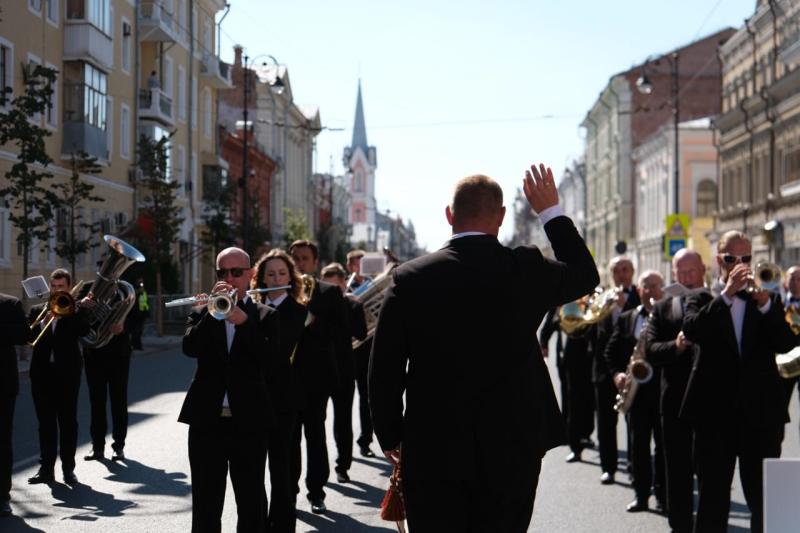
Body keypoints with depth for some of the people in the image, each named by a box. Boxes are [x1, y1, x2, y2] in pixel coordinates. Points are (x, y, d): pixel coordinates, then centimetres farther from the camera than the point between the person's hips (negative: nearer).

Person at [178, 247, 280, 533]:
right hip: (207, 420, 1)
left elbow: (271, 360, -10)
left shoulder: (265, 316, 5)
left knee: (251, 501, 5)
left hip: (249, 420, -1)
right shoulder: (202, 312, 10)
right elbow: (190, 347, -8)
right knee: (205, 502, 6)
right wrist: (212, 311, -18)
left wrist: (243, 321, -19)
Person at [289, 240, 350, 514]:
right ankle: (288, 491, 14)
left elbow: (342, 328, -3)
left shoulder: (329, 293, 4)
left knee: (315, 434, 3)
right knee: (288, 435, 6)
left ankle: (316, 492, 10)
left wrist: (313, 324, -16)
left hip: (316, 375, -2)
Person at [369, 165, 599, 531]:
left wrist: (390, 436, 11)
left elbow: (384, 372, -2)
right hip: (511, 450, 0)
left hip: (431, 451, 0)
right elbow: (586, 275, 16)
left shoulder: (410, 278, -6)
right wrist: (551, 212, 22)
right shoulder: (526, 270, -6)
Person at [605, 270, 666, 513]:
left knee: (664, 443, 2)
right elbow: (611, 350, 13)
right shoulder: (626, 318, 12)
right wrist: (616, 373, -2)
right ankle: (641, 494, 13)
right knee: (638, 443, 6)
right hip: (636, 386, 3)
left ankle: (662, 494, 10)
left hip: (664, 386, -3)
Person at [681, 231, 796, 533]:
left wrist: (765, 303, -17)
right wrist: (726, 294, -19)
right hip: (715, 412, -1)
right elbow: (692, 331, -13)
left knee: (765, 500, 2)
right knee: (713, 499, 5)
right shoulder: (702, 299, 9)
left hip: (761, 412, 1)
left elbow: (785, 344, -3)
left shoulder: (768, 299, 12)